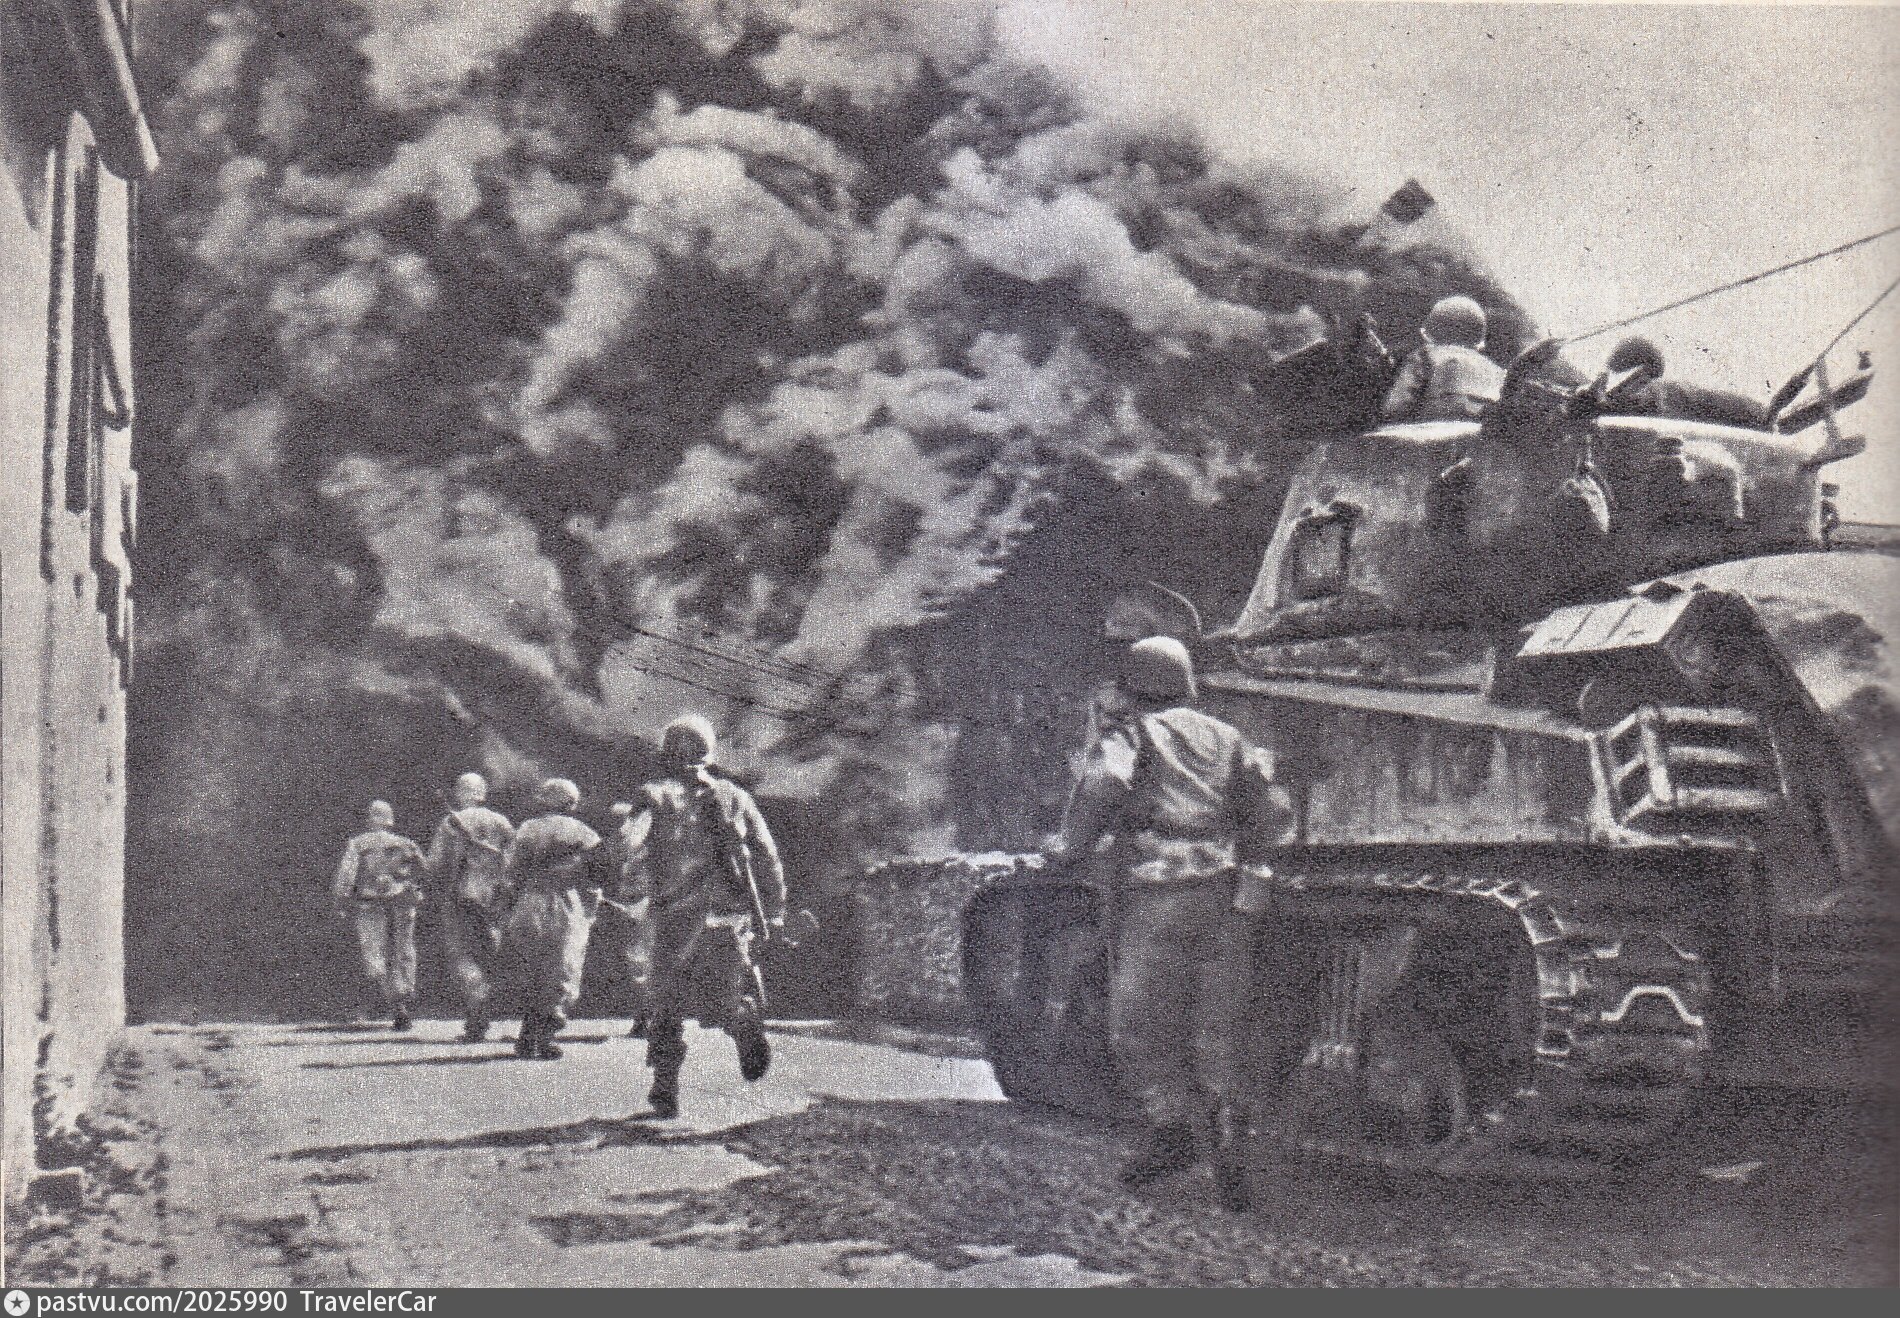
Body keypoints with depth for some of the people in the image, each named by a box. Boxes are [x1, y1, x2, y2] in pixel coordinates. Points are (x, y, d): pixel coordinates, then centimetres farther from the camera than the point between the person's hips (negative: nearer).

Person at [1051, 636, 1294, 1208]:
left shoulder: (1128, 732, 6)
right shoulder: (1224, 737, 19)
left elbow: (1105, 782, -15)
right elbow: (1275, 813, 12)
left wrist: (1072, 845, -1)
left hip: (1158, 897, -4)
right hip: (1226, 897, 4)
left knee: (1135, 1023, 5)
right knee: (1215, 1027, 9)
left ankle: (1174, 1126, -8)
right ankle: (1224, 1115, -13)